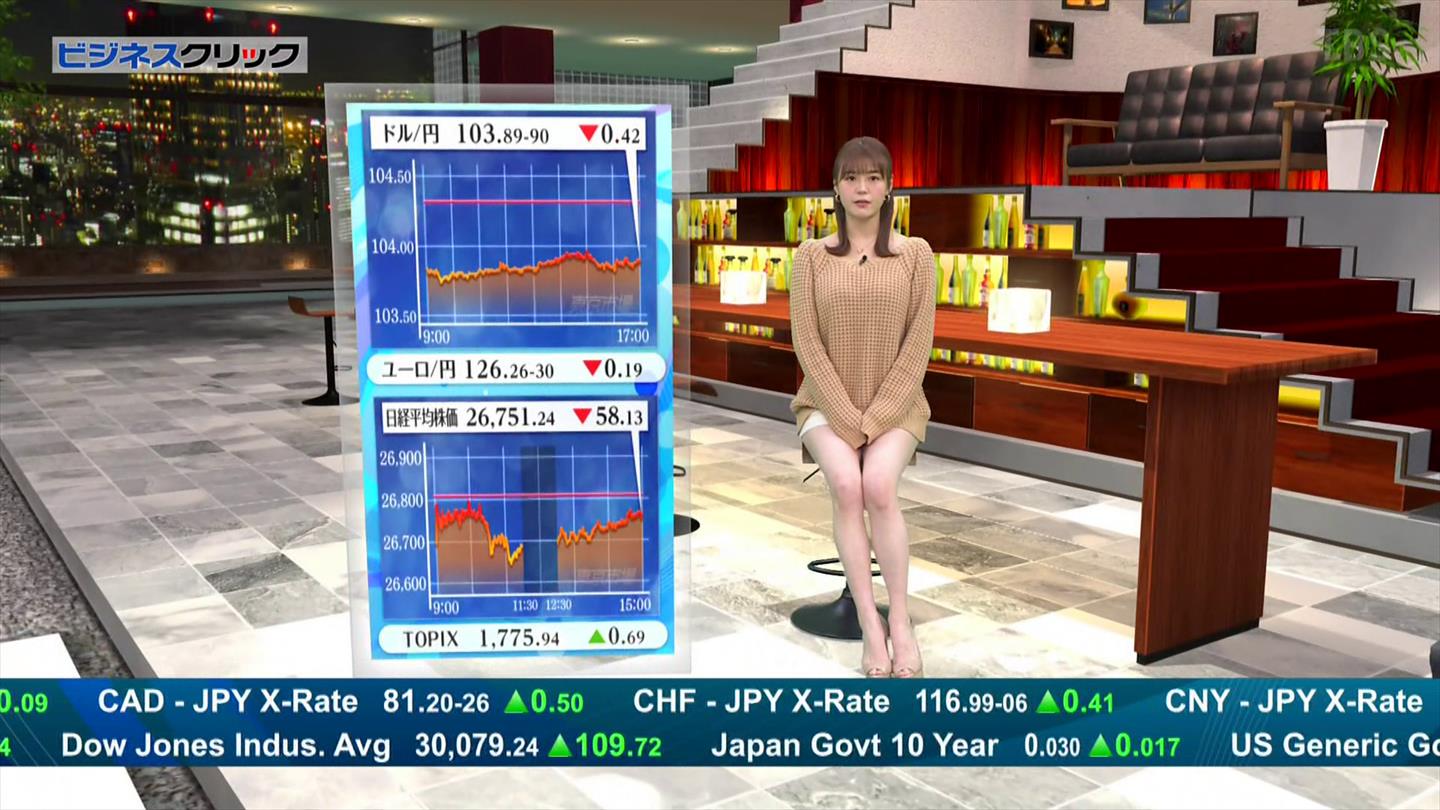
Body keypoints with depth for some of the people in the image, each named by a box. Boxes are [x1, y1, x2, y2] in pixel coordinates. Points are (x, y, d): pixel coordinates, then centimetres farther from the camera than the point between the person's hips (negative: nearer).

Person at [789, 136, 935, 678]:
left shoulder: (916, 254, 0)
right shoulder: (811, 256, 1)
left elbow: (918, 345, -5)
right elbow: (806, 342, -5)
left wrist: (874, 419, -13)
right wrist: (846, 418, -13)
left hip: (896, 405, 0)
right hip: (827, 403, 0)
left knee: (879, 487, -29)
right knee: (846, 486, -29)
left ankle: (900, 621, -16)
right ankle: (871, 625, -21)